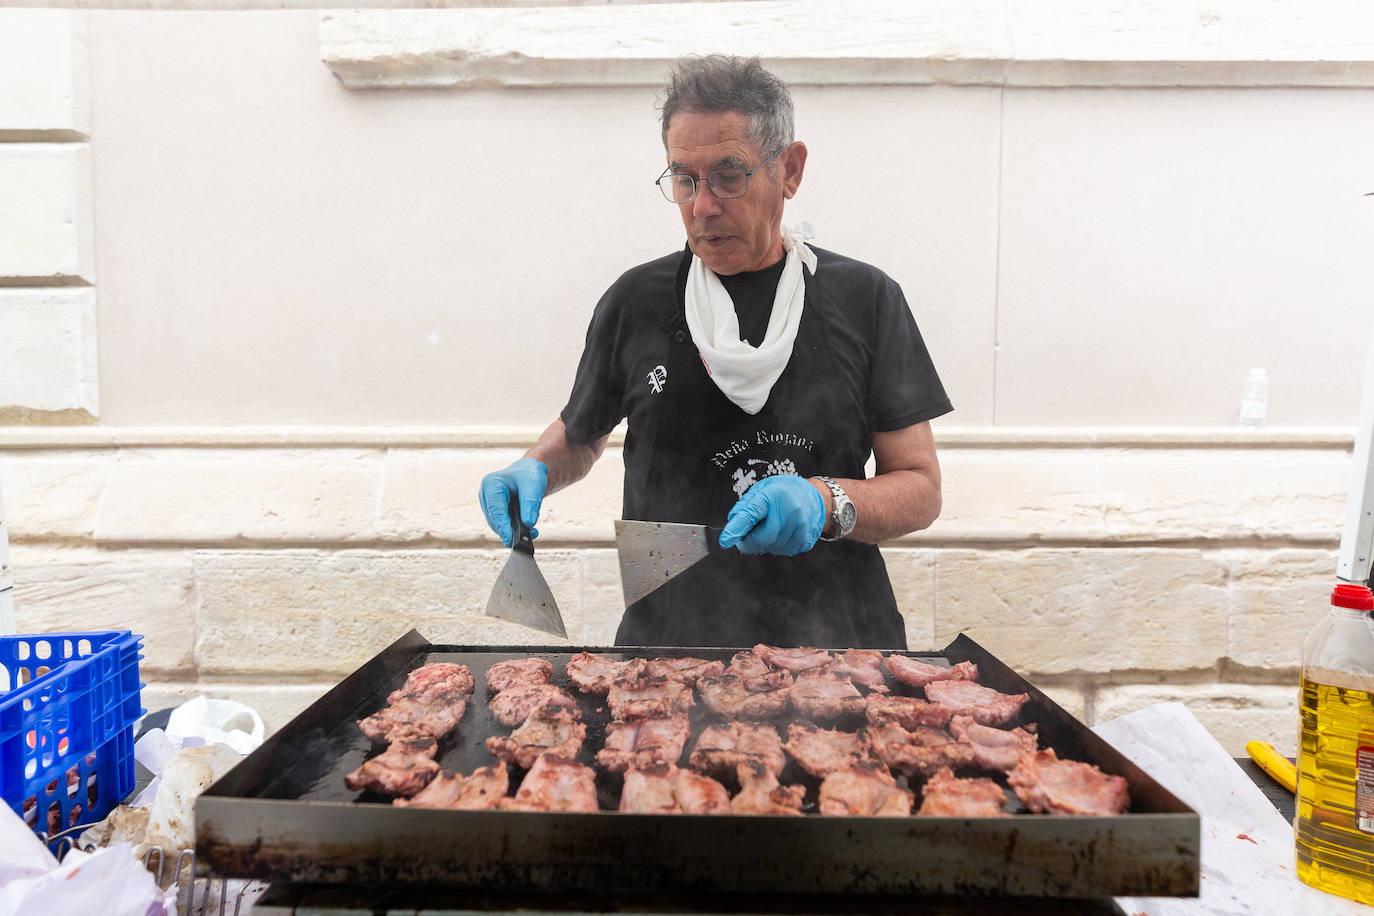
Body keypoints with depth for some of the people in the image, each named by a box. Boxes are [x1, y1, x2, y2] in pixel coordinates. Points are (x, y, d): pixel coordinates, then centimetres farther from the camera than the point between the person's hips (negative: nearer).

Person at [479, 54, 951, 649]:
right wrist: (534, 471, 1)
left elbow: (920, 488, 3)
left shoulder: (864, 299, 3)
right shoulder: (636, 301, 5)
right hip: (667, 640, 1)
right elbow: (579, 435, 21)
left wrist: (827, 502, -15)